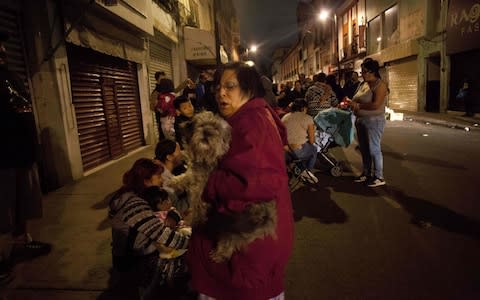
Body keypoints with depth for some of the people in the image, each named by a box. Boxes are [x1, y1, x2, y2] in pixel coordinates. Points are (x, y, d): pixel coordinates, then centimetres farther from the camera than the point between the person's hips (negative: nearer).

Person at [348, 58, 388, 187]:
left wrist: (359, 105, -14)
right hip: (360, 120, 8)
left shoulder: (380, 85, -11)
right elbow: (355, 100, 15)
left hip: (374, 121, -8)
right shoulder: (364, 84, 12)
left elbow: (376, 104, -22)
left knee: (374, 149, -3)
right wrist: (352, 103, -8)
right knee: (364, 149, 13)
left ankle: (379, 177, 8)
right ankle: (366, 173, 26)